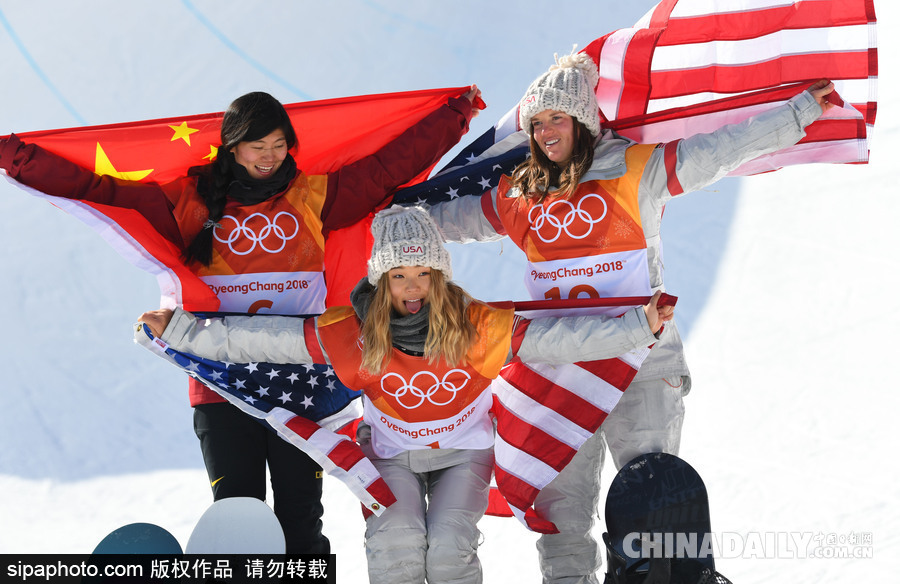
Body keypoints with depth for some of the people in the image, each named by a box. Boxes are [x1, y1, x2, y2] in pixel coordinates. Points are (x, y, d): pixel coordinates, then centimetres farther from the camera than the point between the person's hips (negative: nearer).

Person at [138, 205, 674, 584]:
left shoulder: (478, 326, -19)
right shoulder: (354, 332, -17)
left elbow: (560, 338, -20)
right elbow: (258, 338, -13)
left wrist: (641, 326, -28)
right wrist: (180, 331, -16)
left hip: (463, 452, 0)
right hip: (392, 456, 1)